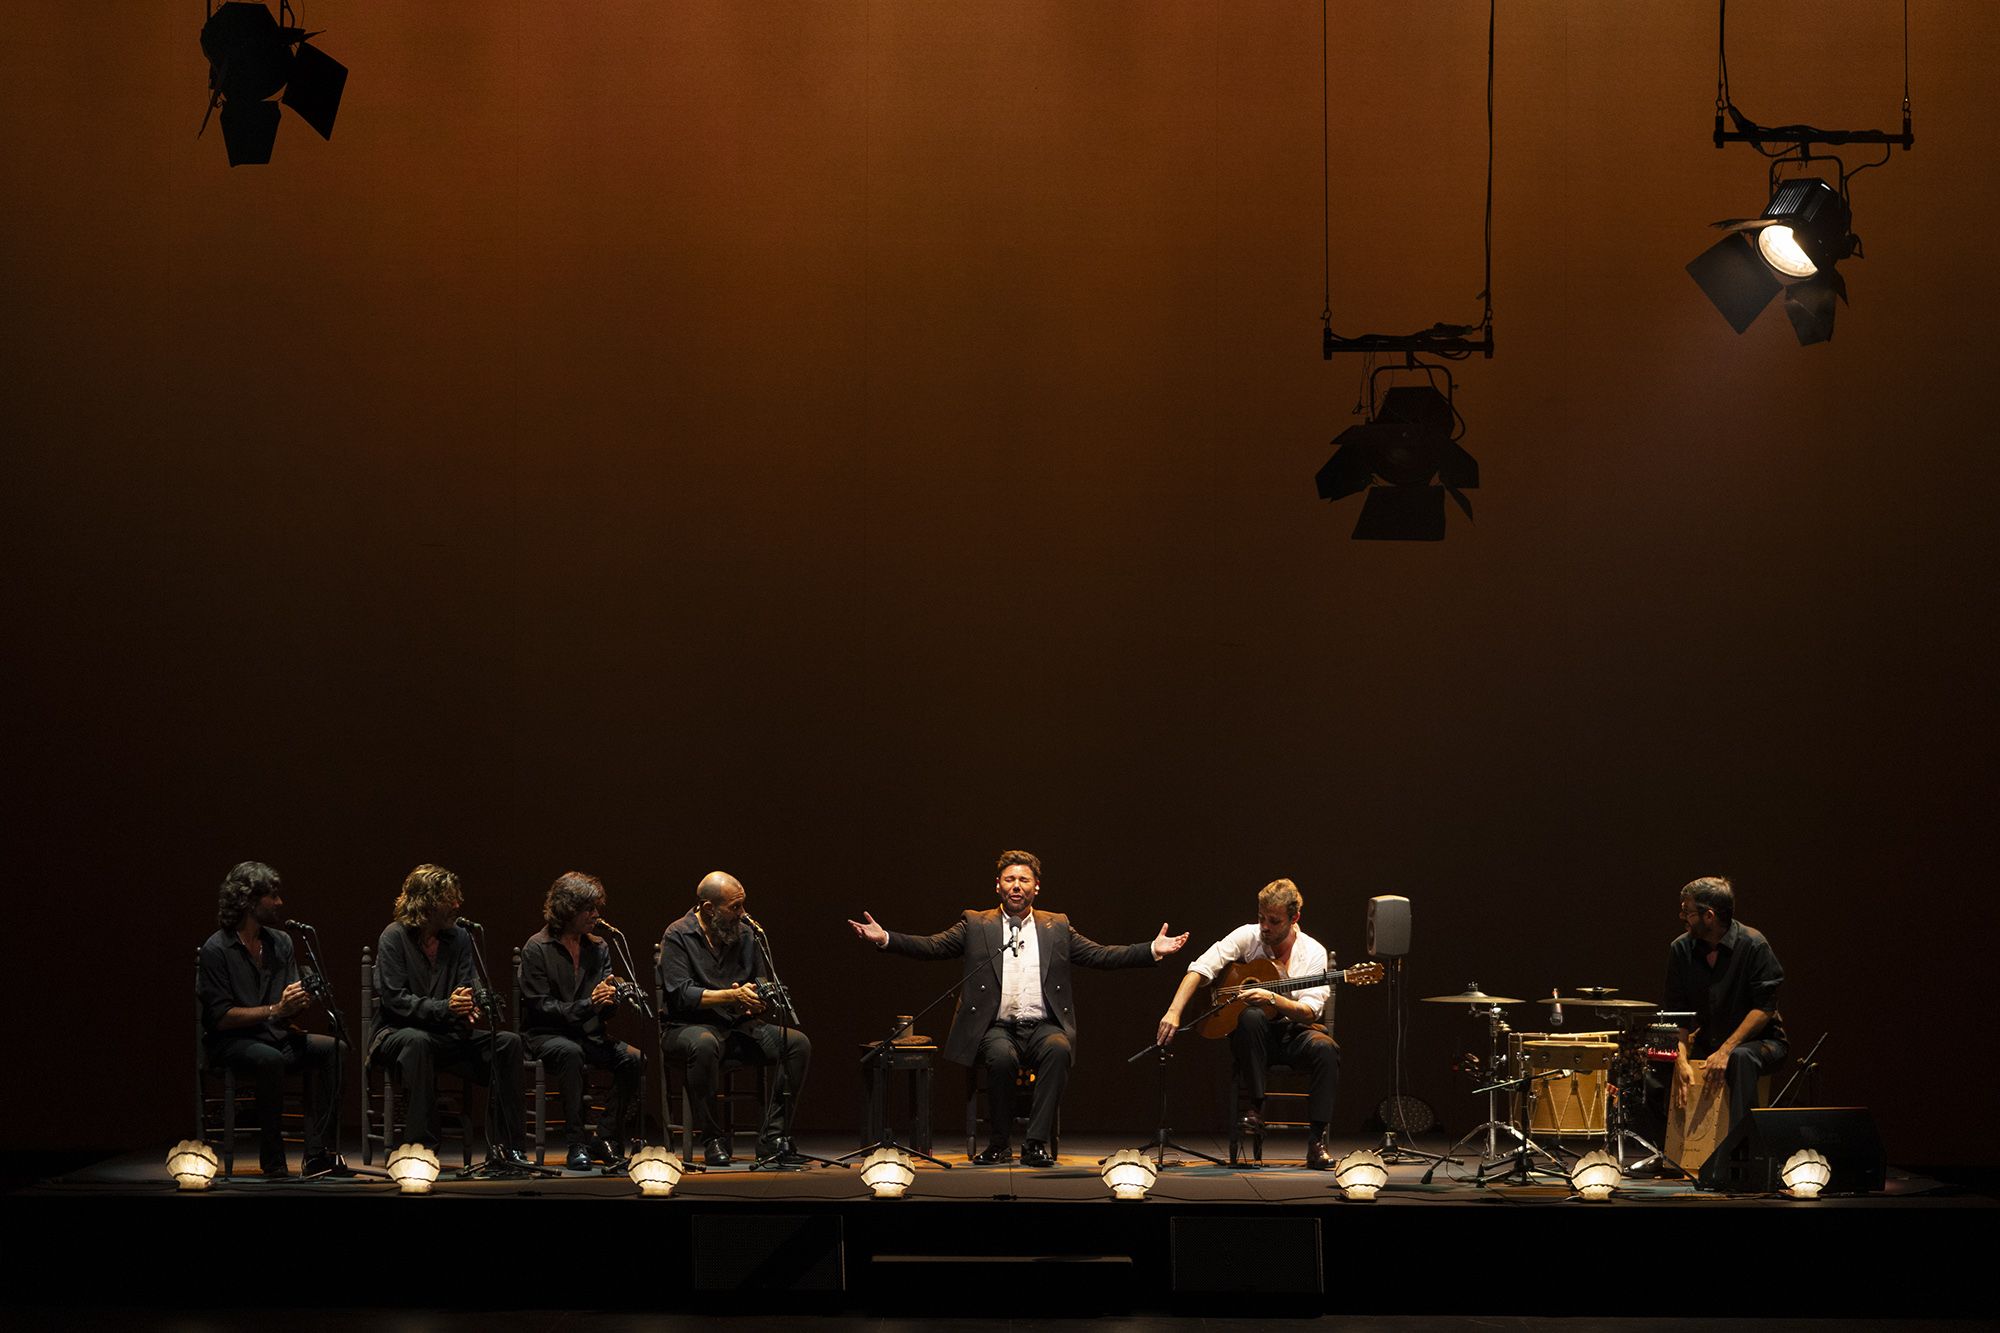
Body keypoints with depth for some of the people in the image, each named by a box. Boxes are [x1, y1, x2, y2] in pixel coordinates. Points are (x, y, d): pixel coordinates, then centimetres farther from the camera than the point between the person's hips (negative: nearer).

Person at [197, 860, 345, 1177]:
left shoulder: (281, 942, 12)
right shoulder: (216, 949, -7)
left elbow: (295, 1002, 14)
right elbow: (221, 1017, -13)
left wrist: (300, 1001, -11)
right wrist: (275, 1010, -19)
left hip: (277, 1036, 6)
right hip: (232, 1042, -6)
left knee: (332, 1049, -21)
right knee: (270, 1059, -38)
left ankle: (317, 1153, -27)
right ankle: (273, 1163, -32)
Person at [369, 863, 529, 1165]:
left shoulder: (459, 937, 8)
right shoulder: (395, 936, -7)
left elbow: (471, 988, 3)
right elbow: (394, 999, -15)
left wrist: (474, 1009, -23)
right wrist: (445, 1007, -28)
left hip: (447, 1035, 5)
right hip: (397, 1034, -5)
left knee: (508, 1041, -16)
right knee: (417, 1041, -40)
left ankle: (502, 1146, -16)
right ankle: (421, 1146, -39)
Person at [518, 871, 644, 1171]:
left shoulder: (599, 947, 12)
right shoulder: (537, 948, -5)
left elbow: (609, 1004, 9)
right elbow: (541, 1006, -12)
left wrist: (609, 998, -17)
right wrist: (588, 1005, -24)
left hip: (589, 1034, 5)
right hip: (545, 1034, -5)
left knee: (634, 1059, -23)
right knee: (570, 1053, -39)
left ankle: (609, 1140, -15)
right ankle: (577, 1143, -34)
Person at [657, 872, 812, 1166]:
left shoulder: (746, 935, 12)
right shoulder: (678, 937, -5)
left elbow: (763, 986, 14)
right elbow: (681, 995, -15)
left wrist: (755, 1003, -11)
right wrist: (732, 996, -23)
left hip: (740, 1026, 6)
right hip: (688, 1027, -6)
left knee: (798, 1043, -17)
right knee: (703, 1045, -42)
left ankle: (773, 1138, -18)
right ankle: (713, 1140, -28)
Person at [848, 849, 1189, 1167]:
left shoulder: (1057, 927, 18)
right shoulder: (976, 925, 14)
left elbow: (1100, 955, 12)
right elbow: (931, 946, 5)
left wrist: (1152, 950, 0)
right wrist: (884, 938, -10)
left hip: (1043, 1027, 1)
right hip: (997, 1029, -1)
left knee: (1058, 1048, -33)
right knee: (1002, 1056, -35)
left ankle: (1036, 1144, -27)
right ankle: (999, 1144, -16)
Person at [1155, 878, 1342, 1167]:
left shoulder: (1313, 953, -5)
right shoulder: (1247, 937, -4)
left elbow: (1309, 1012, -14)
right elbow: (1201, 968, -12)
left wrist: (1272, 999, -32)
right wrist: (1174, 1011, -27)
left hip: (1295, 1030, 0)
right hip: (1255, 1035, 0)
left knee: (1325, 1048, -33)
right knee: (1251, 1017, -36)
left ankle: (1316, 1141, -28)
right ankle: (1255, 1108, -25)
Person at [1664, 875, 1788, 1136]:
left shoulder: (1753, 945, -18)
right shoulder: (1681, 949, -4)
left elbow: (1764, 1009, -19)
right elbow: (1676, 1013, -3)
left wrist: (1726, 1051, -26)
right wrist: (1681, 1059, -18)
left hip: (1759, 1040, -5)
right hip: (1706, 1041, 5)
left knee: (1741, 1058, -39)